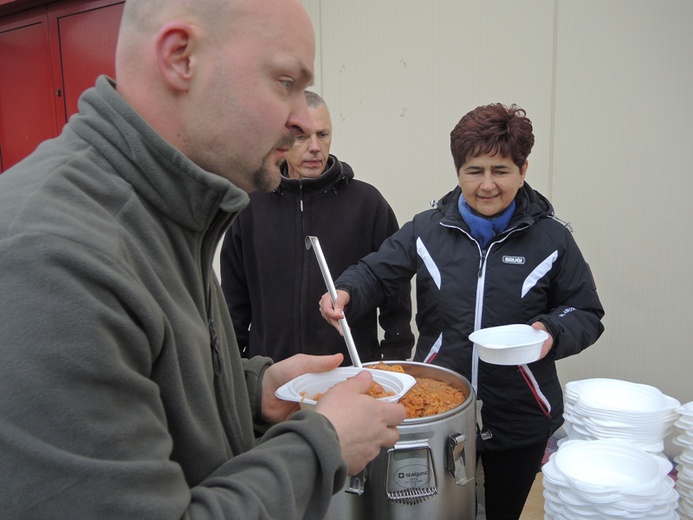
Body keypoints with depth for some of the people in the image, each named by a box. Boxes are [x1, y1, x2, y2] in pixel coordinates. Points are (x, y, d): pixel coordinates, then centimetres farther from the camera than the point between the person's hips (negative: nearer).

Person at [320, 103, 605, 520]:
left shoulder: (552, 238, -5)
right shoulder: (426, 229, -4)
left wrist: (553, 333, -19)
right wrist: (346, 292, -21)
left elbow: (587, 313, 2)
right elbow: (377, 272, 1)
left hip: (520, 421, 0)